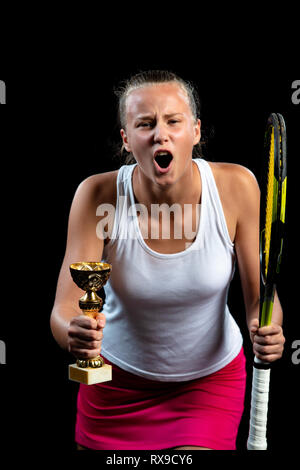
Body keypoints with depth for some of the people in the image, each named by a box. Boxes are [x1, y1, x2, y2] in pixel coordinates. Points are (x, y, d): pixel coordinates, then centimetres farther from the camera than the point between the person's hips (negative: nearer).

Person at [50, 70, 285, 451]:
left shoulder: (235, 187, -19)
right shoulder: (98, 195, -21)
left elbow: (260, 293, -12)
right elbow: (63, 310, -24)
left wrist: (266, 332, -33)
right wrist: (75, 333, -46)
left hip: (211, 378, 0)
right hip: (118, 378, 1)